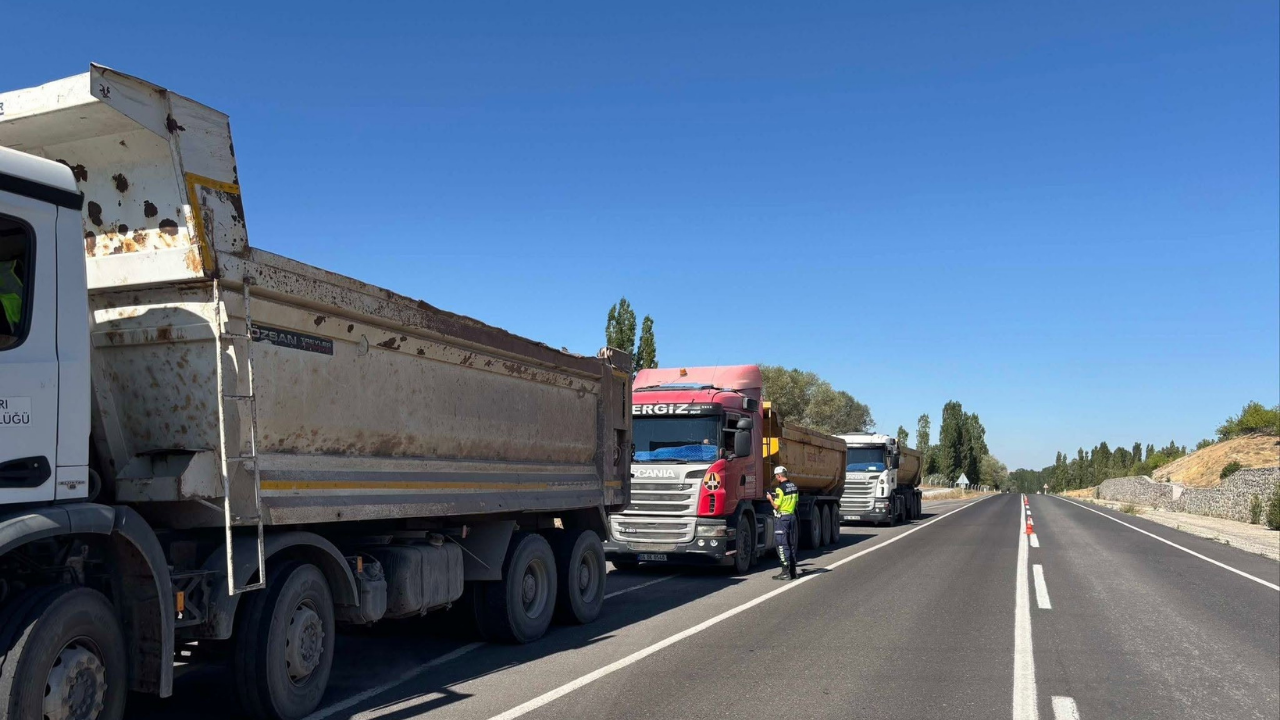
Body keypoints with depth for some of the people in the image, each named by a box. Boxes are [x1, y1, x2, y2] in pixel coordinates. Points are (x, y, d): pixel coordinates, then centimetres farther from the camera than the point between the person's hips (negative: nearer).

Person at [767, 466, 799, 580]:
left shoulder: (780, 488, -16)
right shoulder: (794, 487, 9)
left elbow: (776, 506, -17)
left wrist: (770, 498, 3)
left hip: (782, 517, -8)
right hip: (792, 516, 8)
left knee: (782, 545, -3)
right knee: (791, 544, 13)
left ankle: (786, 572, -4)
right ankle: (792, 571, 18)